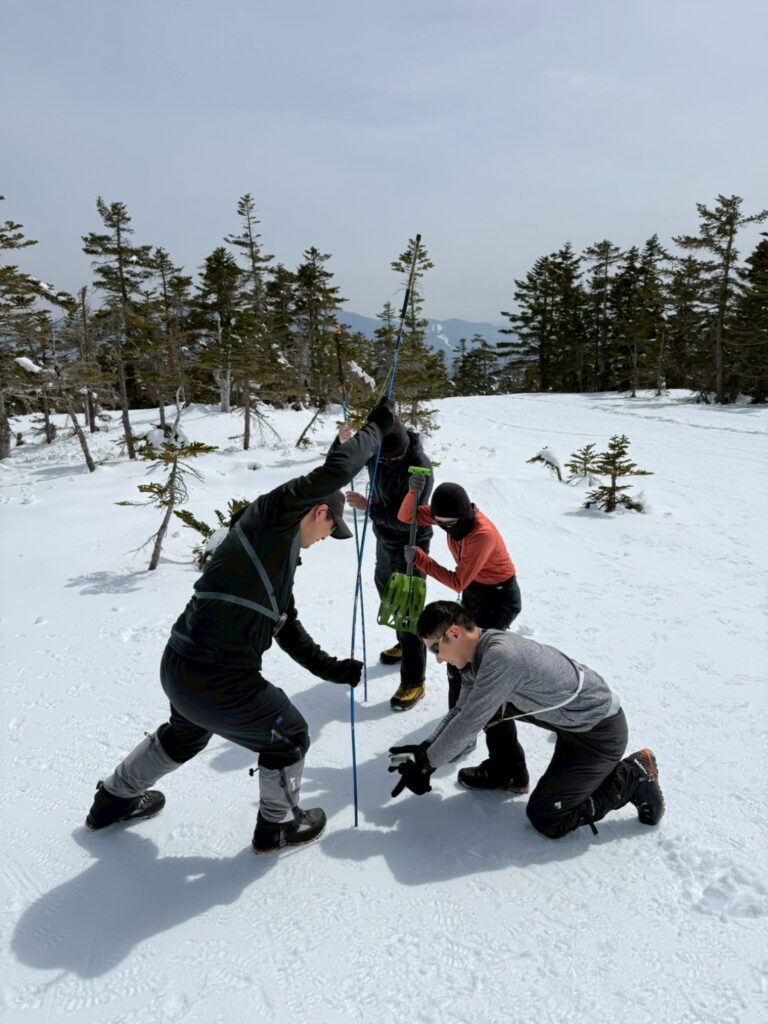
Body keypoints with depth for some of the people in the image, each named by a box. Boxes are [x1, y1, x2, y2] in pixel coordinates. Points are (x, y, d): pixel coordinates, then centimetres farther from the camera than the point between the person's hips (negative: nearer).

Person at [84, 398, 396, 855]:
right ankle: (278, 825, 38)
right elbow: (335, 471, -21)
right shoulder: (270, 517, -11)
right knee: (290, 737, 15)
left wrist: (330, 668, 15)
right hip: (218, 680, -10)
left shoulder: (280, 556, 16)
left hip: (179, 667, 10)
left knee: (186, 733, 38)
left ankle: (115, 799, 58)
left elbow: (288, 630, 20)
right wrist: (377, 427, -7)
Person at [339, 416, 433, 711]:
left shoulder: (419, 466, -31)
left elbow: (408, 520, -30)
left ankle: (414, 681, 7)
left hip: (410, 544, -8)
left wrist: (368, 507, -32)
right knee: (386, 589, 25)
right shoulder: (377, 449, -10)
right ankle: (405, 644, 49)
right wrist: (343, 443, -16)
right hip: (385, 538, 8)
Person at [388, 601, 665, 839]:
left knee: (544, 819, -3)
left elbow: (467, 724, -27)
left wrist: (425, 764, -15)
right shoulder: (479, 651, -4)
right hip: (574, 719, 9)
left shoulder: (501, 657, -32)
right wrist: (424, 748, -4)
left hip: (600, 732, -9)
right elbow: (462, 711, 7)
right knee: (491, 707, 10)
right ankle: (510, 774, 25)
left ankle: (633, 778, 6)